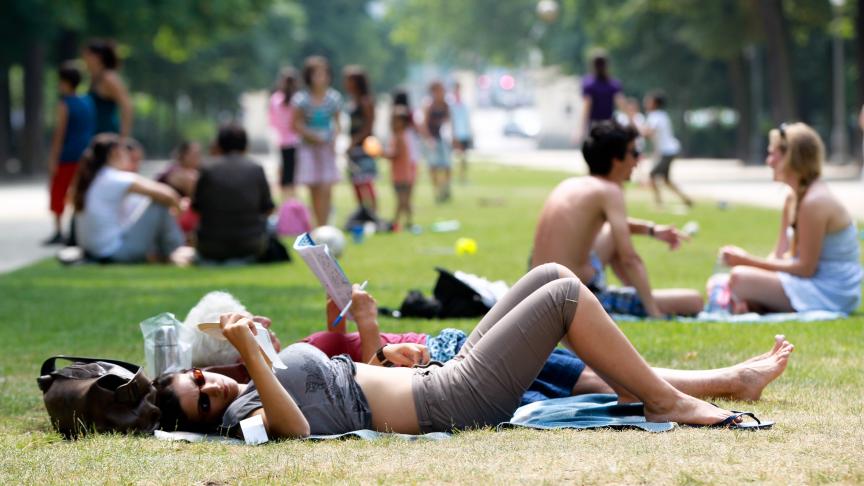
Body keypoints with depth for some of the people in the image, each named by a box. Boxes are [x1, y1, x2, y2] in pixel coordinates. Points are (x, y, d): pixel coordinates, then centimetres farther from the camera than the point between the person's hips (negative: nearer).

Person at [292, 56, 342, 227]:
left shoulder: (333, 97, -3)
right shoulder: (302, 99, -10)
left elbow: (337, 121, 9)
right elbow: (296, 125, -5)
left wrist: (334, 138, -9)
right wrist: (314, 137, -16)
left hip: (328, 148, 1)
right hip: (309, 148, -1)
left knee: (326, 190, -9)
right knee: (314, 190, 3)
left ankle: (323, 226, -8)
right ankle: (319, 226, 12)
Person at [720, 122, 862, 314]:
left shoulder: (814, 202, -20)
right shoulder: (793, 198, 9)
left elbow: (805, 268, -21)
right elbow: (778, 255, 9)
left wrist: (749, 261, -18)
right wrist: (747, 261, -10)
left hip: (830, 294, -10)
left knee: (740, 278, -26)